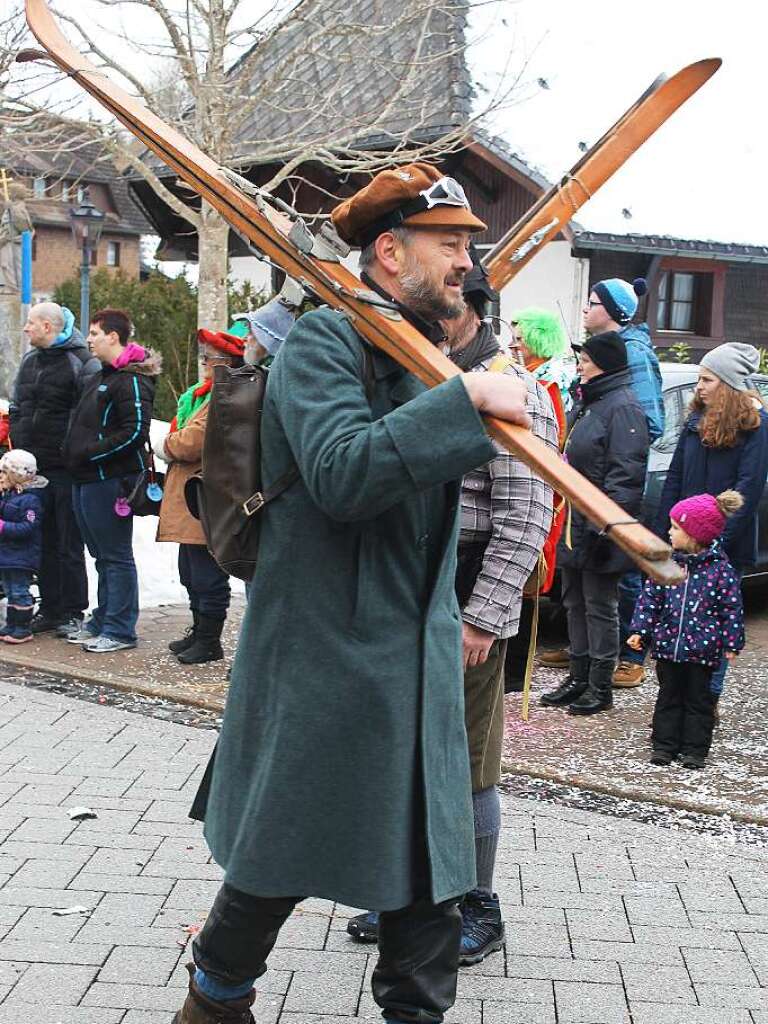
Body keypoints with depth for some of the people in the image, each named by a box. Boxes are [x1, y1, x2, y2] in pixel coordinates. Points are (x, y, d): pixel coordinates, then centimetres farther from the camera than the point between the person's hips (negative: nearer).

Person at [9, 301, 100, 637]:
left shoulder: (81, 363, -8)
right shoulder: (28, 361, 15)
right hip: (34, 469, 7)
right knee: (43, 542, 11)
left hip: (67, 470, -7)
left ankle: (72, 612, 9)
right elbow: (16, 410, 22)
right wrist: (19, 450, 14)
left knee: (69, 544, 1)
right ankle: (49, 609, 19)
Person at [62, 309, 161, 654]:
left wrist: (91, 453, -18)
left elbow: (136, 432, -21)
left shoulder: (131, 380, -13)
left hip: (110, 480, -10)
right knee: (103, 556, 16)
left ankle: (120, 630, 2)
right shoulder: (103, 376, 19)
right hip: (86, 479, 10)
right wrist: (75, 453, 14)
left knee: (116, 556, -3)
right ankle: (102, 621, 25)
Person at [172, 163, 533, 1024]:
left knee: (434, 856, 10)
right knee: (281, 856, 9)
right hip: (324, 654, -7)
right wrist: (466, 401, -31)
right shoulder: (323, 341, -14)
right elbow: (341, 472, -30)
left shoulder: (426, 351, 14)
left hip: (420, 656, 8)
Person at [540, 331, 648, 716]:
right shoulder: (585, 403, 15)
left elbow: (625, 475, -21)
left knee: (599, 607, 0)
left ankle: (601, 687, 10)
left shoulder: (622, 407, -15)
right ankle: (579, 677, 26)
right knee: (575, 602, 16)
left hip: (597, 530, -10)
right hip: (573, 525, 10)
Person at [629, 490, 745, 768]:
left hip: (702, 648, -3)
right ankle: (665, 744, 19)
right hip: (667, 643, 3)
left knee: (698, 699, 7)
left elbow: (732, 608, -5)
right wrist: (639, 630, -3)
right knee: (669, 696, 11)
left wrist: (732, 643, -6)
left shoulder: (720, 568, -10)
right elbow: (650, 598, 3)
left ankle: (695, 749, 16)